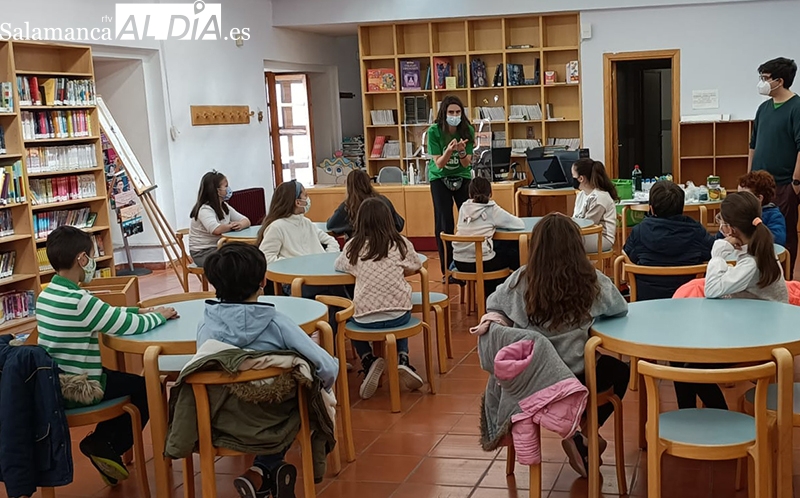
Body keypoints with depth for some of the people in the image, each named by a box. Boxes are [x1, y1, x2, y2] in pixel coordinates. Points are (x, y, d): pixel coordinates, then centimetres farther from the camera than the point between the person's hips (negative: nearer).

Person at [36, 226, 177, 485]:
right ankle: (105, 445, 13)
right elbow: (132, 326, -19)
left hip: (55, 384, 9)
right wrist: (159, 316, -1)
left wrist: (140, 310, 10)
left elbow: (109, 315, 14)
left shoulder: (46, 295, 4)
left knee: (120, 376, 28)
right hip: (78, 389, -8)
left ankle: (103, 441, 27)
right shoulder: (79, 300, -25)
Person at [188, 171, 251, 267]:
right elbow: (216, 230, -35)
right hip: (202, 252, -8)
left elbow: (246, 221, 7)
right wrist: (232, 226, -14)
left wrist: (240, 225, -19)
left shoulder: (225, 207, 11)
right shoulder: (205, 210, -17)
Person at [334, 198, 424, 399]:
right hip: (399, 315, 1)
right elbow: (415, 267, 16)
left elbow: (338, 266, 18)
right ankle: (402, 361, 10)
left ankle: (369, 363, 8)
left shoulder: (353, 247, -1)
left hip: (365, 319, -1)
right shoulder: (401, 244, -1)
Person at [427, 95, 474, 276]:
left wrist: (462, 151, -33)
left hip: (462, 177, 2)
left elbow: (467, 163, -13)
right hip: (440, 178, -2)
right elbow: (439, 163, -18)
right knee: (444, 222, -6)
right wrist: (449, 150, -37)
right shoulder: (434, 131, -17)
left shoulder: (468, 130, -12)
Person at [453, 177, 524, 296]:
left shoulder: (464, 207, 6)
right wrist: (495, 224, 15)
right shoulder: (492, 209, -6)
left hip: (459, 263, 5)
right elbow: (520, 224, -2)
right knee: (515, 253, 20)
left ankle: (489, 295, 39)